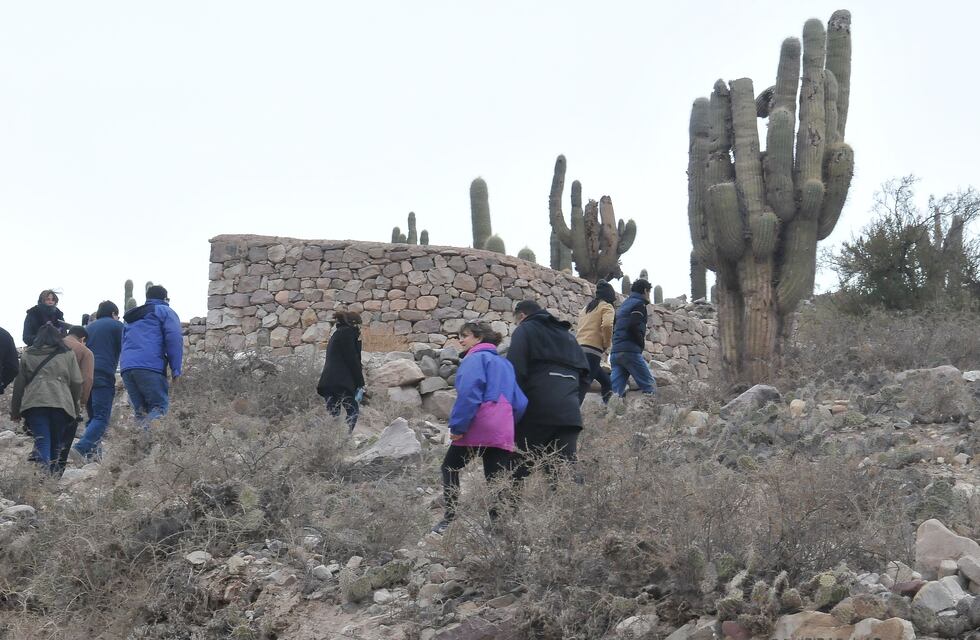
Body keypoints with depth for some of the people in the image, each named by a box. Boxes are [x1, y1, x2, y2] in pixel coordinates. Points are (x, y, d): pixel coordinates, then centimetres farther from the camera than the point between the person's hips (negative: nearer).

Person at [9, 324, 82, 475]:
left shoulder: (28, 355, 13)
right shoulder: (68, 354, 12)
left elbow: (19, 384, 13)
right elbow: (77, 382, 8)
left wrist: (15, 411, 19)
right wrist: (76, 406, 21)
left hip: (34, 404, 0)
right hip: (61, 404, 0)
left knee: (42, 442, -6)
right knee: (56, 443, 12)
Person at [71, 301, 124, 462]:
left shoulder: (88, 326, 23)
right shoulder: (116, 325, 7)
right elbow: (122, 350, 7)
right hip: (104, 375, -6)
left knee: (93, 416, 15)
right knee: (102, 418, -10)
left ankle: (92, 451, 6)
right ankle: (80, 448, -28)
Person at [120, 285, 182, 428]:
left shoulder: (132, 317, 33)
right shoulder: (165, 311, 12)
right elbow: (174, 339, -3)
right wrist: (176, 370, -4)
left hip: (126, 368, 6)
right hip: (151, 367, -6)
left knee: (140, 410, 9)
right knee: (159, 406, -9)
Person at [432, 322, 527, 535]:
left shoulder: (476, 358, -1)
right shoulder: (505, 364, 23)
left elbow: (469, 393, -18)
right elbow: (520, 403, 21)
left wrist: (457, 426, -16)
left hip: (477, 429, -6)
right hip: (503, 433, 6)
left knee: (450, 468, 15)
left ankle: (450, 519, 12)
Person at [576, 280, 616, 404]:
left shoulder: (587, 308, 25)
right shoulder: (607, 307, 3)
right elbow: (607, 325, -17)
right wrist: (607, 344, -3)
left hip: (579, 349, 8)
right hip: (591, 351, -8)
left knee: (606, 382, 20)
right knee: (581, 389, -15)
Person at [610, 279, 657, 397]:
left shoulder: (624, 305, 25)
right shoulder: (639, 304, -1)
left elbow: (614, 328, 23)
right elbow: (633, 326, -17)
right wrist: (642, 343, -3)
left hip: (615, 352, 8)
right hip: (630, 351, -8)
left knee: (615, 391, -2)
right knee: (649, 387, -2)